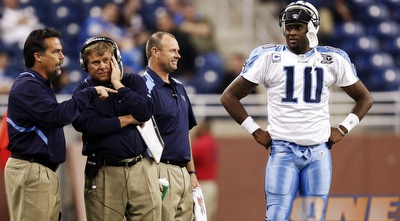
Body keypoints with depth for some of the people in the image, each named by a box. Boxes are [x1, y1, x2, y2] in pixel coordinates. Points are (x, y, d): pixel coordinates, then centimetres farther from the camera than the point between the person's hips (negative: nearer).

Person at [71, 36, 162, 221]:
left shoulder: (134, 82, 11)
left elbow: (145, 111, -8)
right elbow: (90, 126, -13)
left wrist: (118, 85, -5)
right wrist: (130, 119, -6)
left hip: (141, 170, 2)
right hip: (104, 174, -2)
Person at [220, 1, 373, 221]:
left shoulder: (332, 59, 5)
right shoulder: (268, 57, -1)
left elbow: (364, 98, 18)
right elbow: (229, 96, 4)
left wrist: (343, 129, 6)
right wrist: (255, 131, -1)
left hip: (318, 152, 2)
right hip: (283, 150, -2)